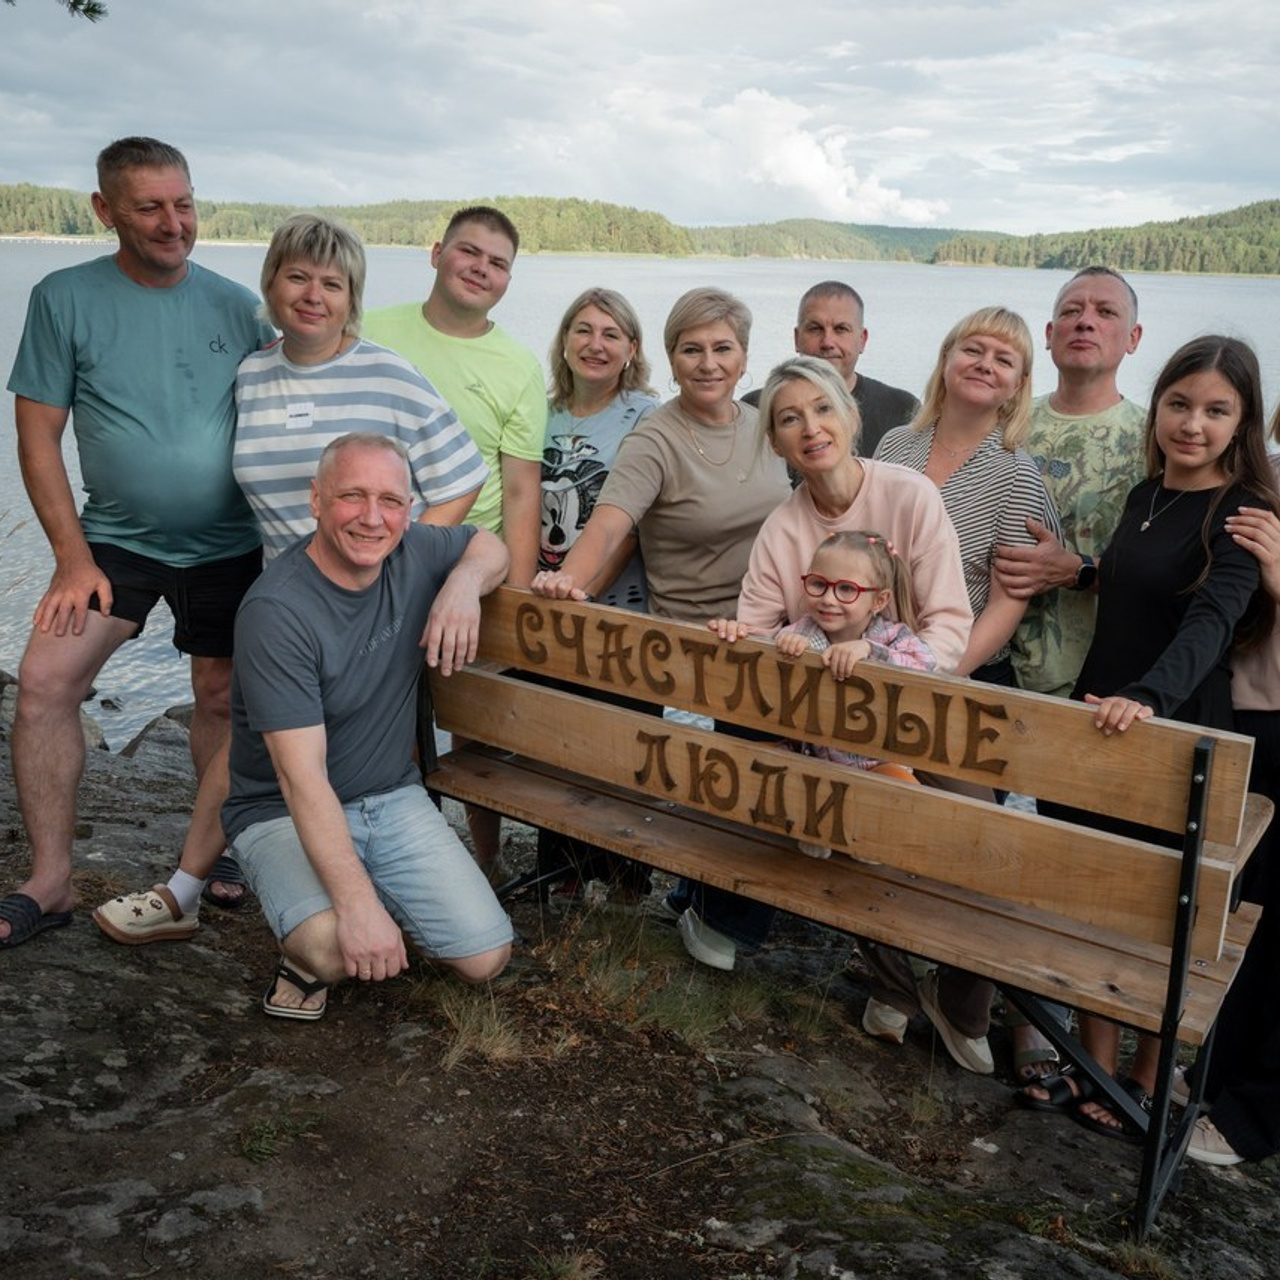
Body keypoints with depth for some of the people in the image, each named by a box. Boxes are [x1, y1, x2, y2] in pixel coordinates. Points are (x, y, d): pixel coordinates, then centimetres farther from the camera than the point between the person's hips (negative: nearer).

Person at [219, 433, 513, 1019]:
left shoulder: (411, 553, -5)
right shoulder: (276, 612, -24)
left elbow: (489, 545, 17)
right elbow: (302, 778, -28)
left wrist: (465, 582, -9)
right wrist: (358, 903, -35)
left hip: (393, 798, 6)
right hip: (285, 813, -5)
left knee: (485, 957, -8)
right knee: (337, 952, -33)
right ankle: (308, 951, 5)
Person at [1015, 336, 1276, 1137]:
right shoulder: (1145, 495, 9)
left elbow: (1212, 620, -31)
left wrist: (1149, 696, -46)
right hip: (1098, 721, 7)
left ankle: (1147, 1083, 24)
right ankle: (1096, 1064, 27)